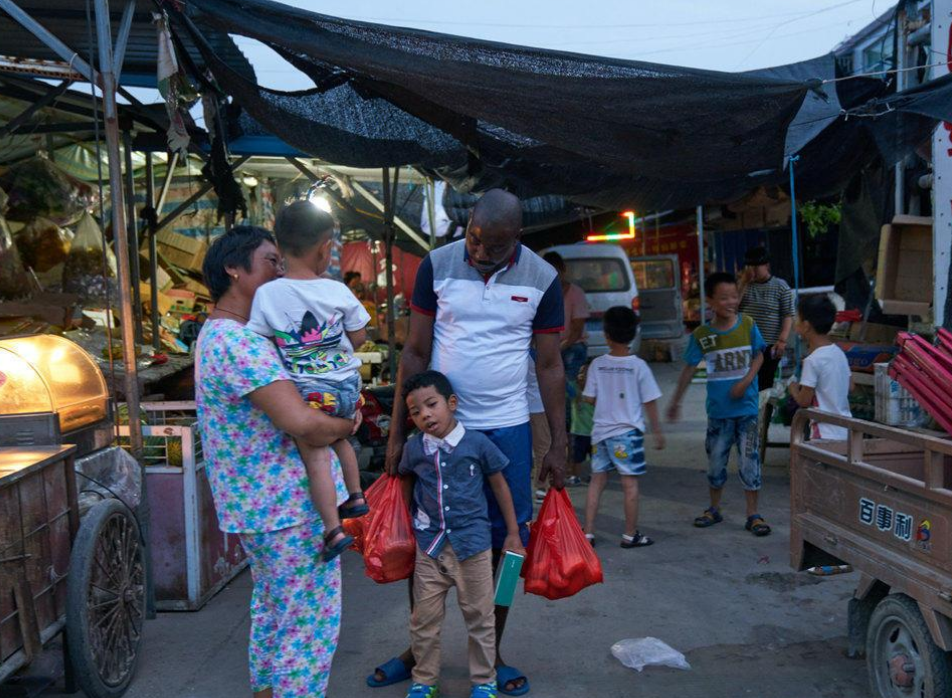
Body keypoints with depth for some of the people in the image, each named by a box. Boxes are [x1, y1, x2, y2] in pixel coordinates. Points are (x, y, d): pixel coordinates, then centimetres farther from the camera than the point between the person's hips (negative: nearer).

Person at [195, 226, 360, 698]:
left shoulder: (219, 335, 11)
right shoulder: (240, 342, -23)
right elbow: (303, 424, -32)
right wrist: (348, 425, -12)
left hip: (258, 504, 11)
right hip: (291, 507, -11)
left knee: (272, 615, 24)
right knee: (310, 624, 2)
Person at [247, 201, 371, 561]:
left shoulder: (266, 294, -11)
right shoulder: (338, 291, -5)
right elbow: (358, 336, 4)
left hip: (310, 392, -4)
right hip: (348, 384, 4)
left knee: (316, 455, 0)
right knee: (338, 437, 28)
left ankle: (334, 529, -6)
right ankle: (356, 496, 38)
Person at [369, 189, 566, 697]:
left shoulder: (542, 279, -3)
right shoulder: (437, 265, -4)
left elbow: (549, 366, 2)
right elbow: (414, 353, -1)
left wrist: (559, 445, -1)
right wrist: (397, 433, -3)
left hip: (507, 429, 0)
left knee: (502, 544, 7)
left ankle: (491, 654, 25)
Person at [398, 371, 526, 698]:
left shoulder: (478, 443, -9)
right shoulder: (414, 449, -3)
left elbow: (500, 486, 1)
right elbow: (404, 479, 16)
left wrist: (513, 534, 4)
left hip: (473, 543, -2)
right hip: (429, 546, 2)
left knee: (480, 617, 10)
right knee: (424, 618, 9)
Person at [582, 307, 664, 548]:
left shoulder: (597, 364, -3)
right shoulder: (638, 366, -9)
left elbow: (589, 398, 1)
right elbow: (650, 402, -5)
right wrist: (657, 432, 4)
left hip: (601, 430, 3)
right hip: (628, 431, -3)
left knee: (597, 480, 11)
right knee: (630, 483, 4)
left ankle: (588, 532, 14)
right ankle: (630, 534, 11)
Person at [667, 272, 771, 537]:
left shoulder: (748, 325, -6)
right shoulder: (701, 335, -6)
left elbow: (758, 356, 3)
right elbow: (689, 368, 2)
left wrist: (746, 381, -14)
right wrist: (676, 402, 6)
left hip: (746, 407, -1)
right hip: (718, 409, 1)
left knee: (750, 462, 3)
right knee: (715, 462, 13)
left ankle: (752, 515, 15)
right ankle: (714, 509, 31)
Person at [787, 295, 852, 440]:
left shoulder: (813, 360, -18)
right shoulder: (839, 353, 6)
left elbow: (804, 400, -17)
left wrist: (793, 389, 4)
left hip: (825, 434, -8)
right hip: (845, 430, 8)